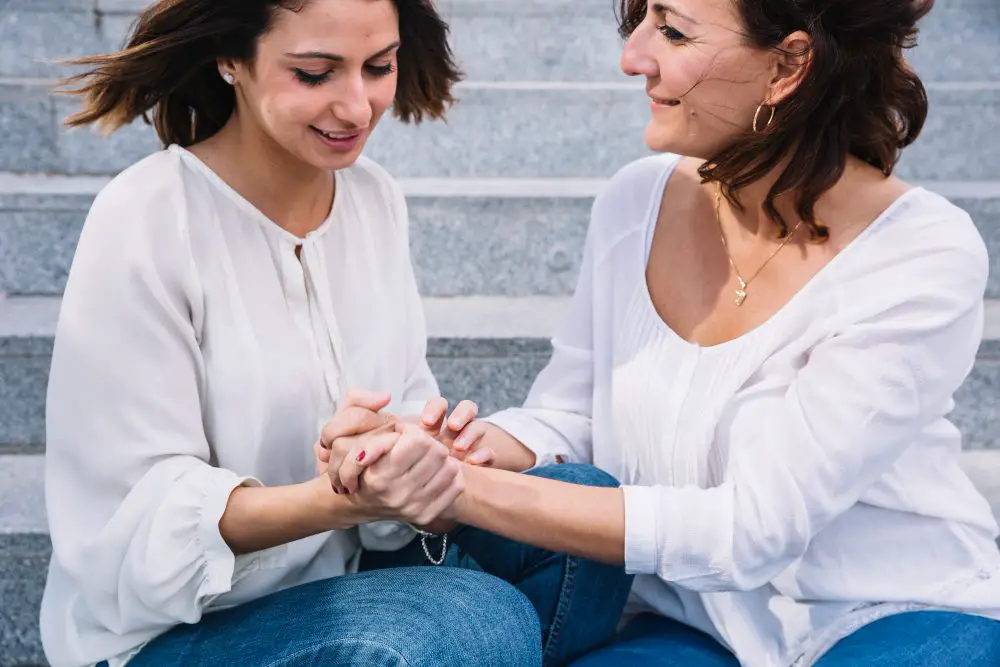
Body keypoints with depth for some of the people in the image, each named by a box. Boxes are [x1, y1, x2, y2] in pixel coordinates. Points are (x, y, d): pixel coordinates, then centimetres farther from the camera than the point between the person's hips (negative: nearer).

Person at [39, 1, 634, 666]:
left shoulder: (376, 195, 1)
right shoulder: (144, 224, -19)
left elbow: (407, 401, 5)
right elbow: (141, 518, -19)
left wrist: (429, 445, -20)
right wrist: (338, 500, -36)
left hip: (340, 581, 6)